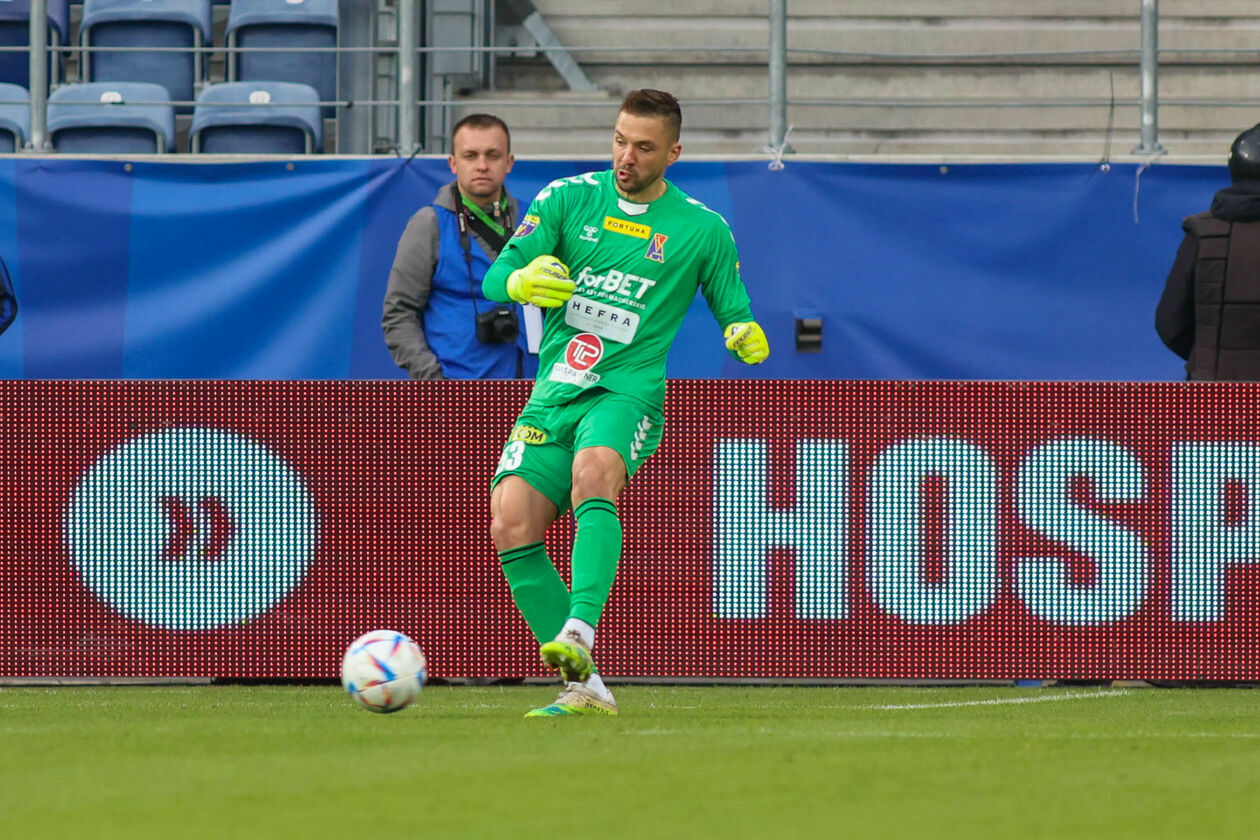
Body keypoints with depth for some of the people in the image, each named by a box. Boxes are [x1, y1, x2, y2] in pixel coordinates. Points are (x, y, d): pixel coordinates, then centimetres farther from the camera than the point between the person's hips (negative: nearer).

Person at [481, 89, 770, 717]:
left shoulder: (702, 230, 5)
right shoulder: (569, 199, 8)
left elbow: (735, 315, 13)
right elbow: (495, 277, 2)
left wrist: (745, 335, -12)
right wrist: (520, 279, -22)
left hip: (628, 390, -3)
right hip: (554, 391, 3)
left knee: (593, 469, -37)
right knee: (510, 524, -16)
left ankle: (579, 633, -51)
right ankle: (583, 687, -9)